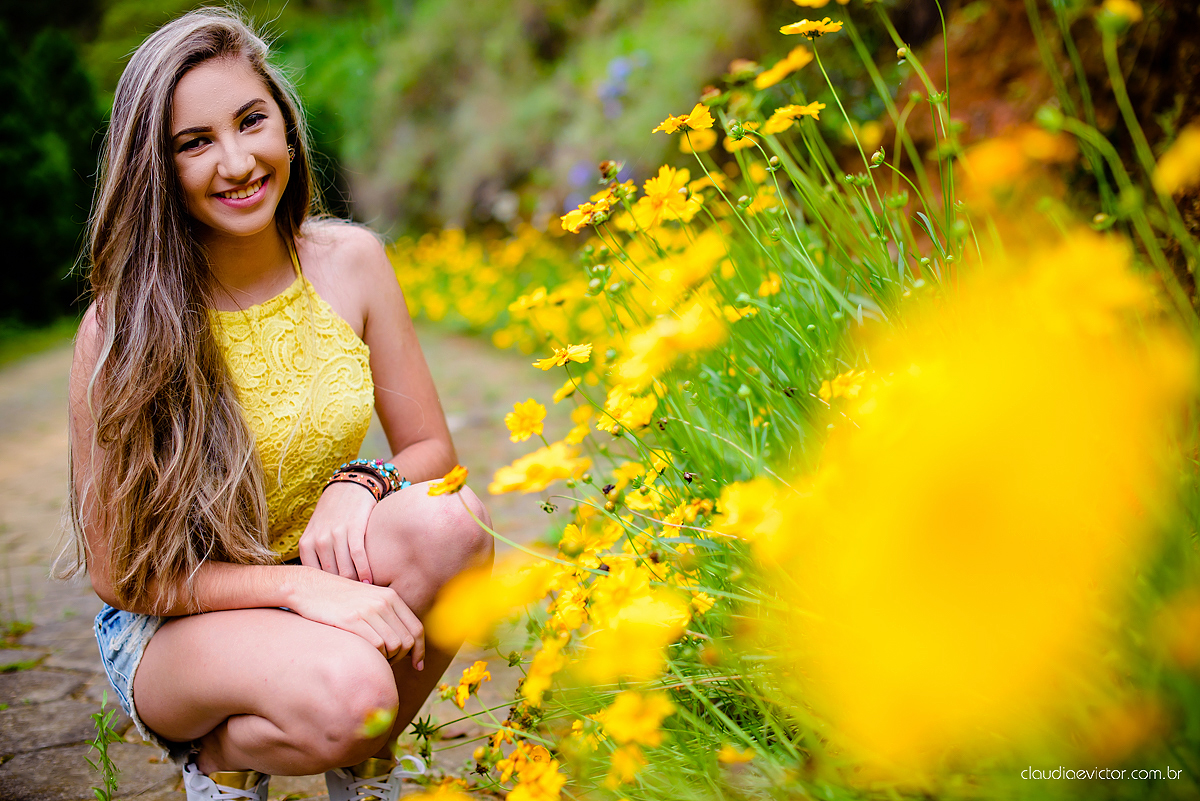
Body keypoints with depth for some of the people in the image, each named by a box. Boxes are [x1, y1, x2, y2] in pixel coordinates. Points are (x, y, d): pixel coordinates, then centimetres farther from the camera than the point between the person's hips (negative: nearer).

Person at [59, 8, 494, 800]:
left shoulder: (350, 261, -8)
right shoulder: (123, 327, -18)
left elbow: (431, 449, 1)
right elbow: (119, 572, -14)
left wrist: (359, 486, -22)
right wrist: (300, 586, -27)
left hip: (326, 586, 4)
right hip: (171, 629, -4)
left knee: (451, 519, -28)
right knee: (344, 690, -35)